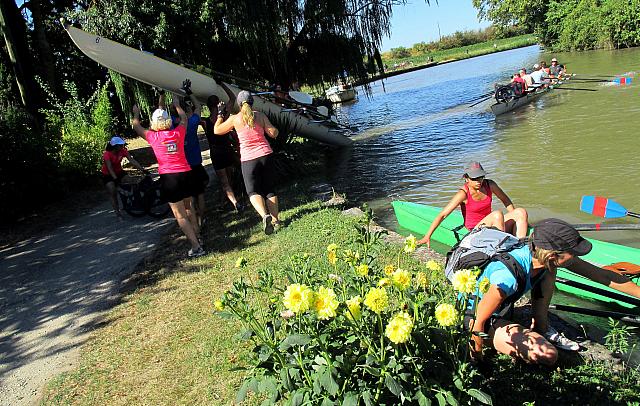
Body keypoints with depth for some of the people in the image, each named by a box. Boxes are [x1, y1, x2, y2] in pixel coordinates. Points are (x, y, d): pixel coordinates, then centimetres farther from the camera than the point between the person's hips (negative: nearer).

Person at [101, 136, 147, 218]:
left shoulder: (123, 151, -16)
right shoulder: (107, 154, -27)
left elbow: (132, 160, -24)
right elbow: (110, 168, -35)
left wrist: (142, 169, -34)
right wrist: (116, 179, -48)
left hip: (119, 172, 4)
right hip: (108, 175, -4)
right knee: (112, 192, -14)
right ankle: (117, 211, -4)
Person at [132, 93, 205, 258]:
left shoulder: (153, 137, -3)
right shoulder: (178, 132, 3)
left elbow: (137, 127, 18)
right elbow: (184, 118, 25)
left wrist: (136, 114, 35)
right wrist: (177, 105, 39)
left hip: (169, 177, -4)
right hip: (186, 174, 4)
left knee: (180, 215, 0)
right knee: (188, 208, 25)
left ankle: (196, 246, -4)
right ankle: (197, 236, 32)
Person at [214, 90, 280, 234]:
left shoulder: (235, 119, -3)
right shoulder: (260, 116, 1)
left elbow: (217, 130, 8)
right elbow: (273, 133, -2)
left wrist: (220, 114, 22)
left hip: (248, 159, -2)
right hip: (266, 155, 3)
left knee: (253, 191, 4)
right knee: (269, 189, 14)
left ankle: (265, 215, -23)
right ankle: (275, 219, 18)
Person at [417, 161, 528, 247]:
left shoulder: (490, 185, -2)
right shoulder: (464, 194, -17)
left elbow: (505, 200, 18)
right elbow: (442, 215, -19)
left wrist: (516, 218, 15)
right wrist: (427, 236, -24)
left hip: (491, 227, 6)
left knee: (521, 212, -11)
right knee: (497, 214, -31)